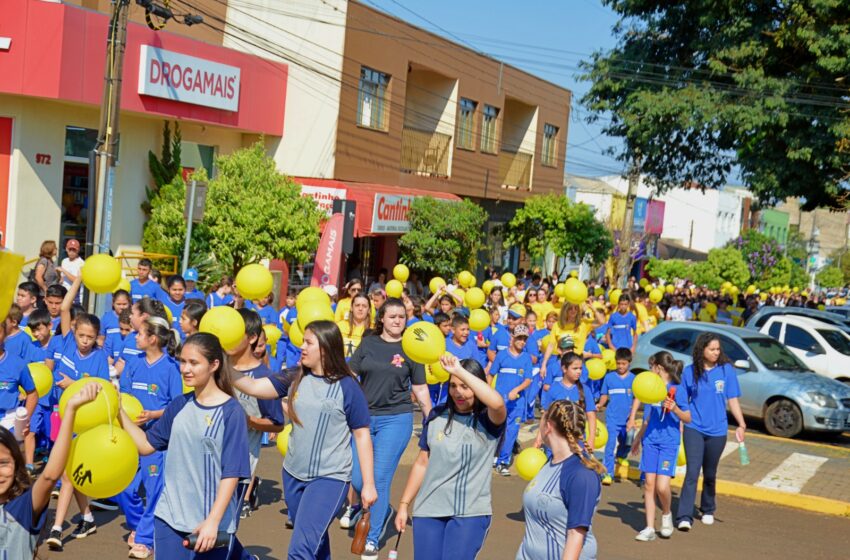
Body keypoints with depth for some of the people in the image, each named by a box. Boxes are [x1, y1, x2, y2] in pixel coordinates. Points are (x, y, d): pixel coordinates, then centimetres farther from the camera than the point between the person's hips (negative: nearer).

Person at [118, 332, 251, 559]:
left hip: (211, 523, -4)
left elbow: (232, 473, -13)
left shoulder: (231, 412, -10)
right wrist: (119, 411, -1)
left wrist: (213, 521, -20)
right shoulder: (179, 405, 5)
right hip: (169, 517, 5)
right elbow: (146, 444, 10)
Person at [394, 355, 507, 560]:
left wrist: (459, 371, -31)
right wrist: (404, 504, 10)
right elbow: (422, 463, 10)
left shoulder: (488, 421, -7)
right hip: (428, 509, 3)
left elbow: (497, 403, -32)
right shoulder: (437, 416, 3)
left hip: (471, 513, -3)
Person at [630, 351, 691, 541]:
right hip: (650, 440, 6)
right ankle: (649, 528, 7)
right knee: (649, 483, 1)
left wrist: (675, 409, -23)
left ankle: (666, 514, 17)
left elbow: (688, 418, -6)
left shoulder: (677, 390, -7)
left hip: (669, 442, -5)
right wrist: (638, 438, 26)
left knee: (662, 486, -14)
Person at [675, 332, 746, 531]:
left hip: (717, 431, 1)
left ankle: (708, 510, 36)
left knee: (710, 474, 15)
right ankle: (684, 517, -13)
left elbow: (733, 400, 0)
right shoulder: (690, 372, -2)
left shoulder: (726, 370, -3)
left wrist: (741, 425, -7)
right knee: (692, 472, -12)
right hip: (694, 429, -1)